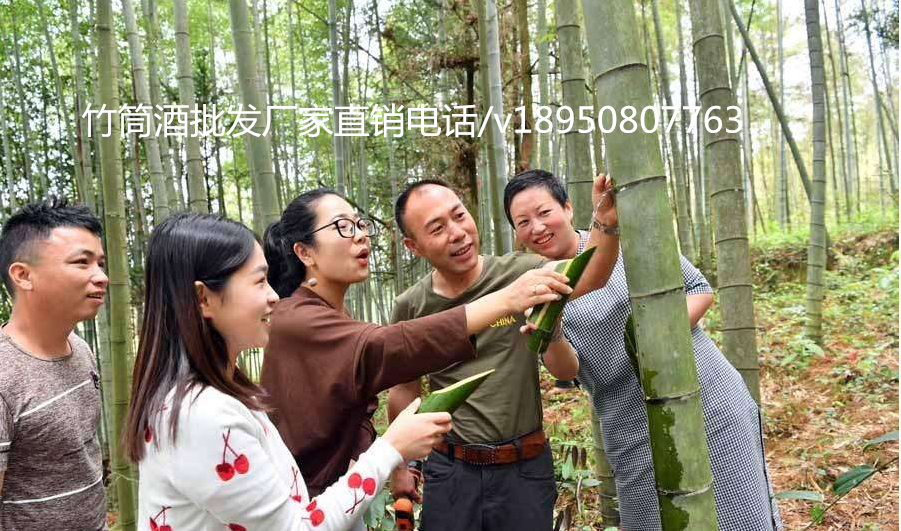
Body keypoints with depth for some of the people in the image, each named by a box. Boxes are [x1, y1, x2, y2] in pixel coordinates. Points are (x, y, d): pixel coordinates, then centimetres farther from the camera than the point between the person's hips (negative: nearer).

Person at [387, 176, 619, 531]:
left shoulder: (519, 272, -9)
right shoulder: (410, 307, -3)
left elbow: (585, 280, -25)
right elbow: (404, 388, 9)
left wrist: (606, 222, -42)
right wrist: (399, 465, 15)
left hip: (524, 466, -1)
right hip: (449, 469, 1)